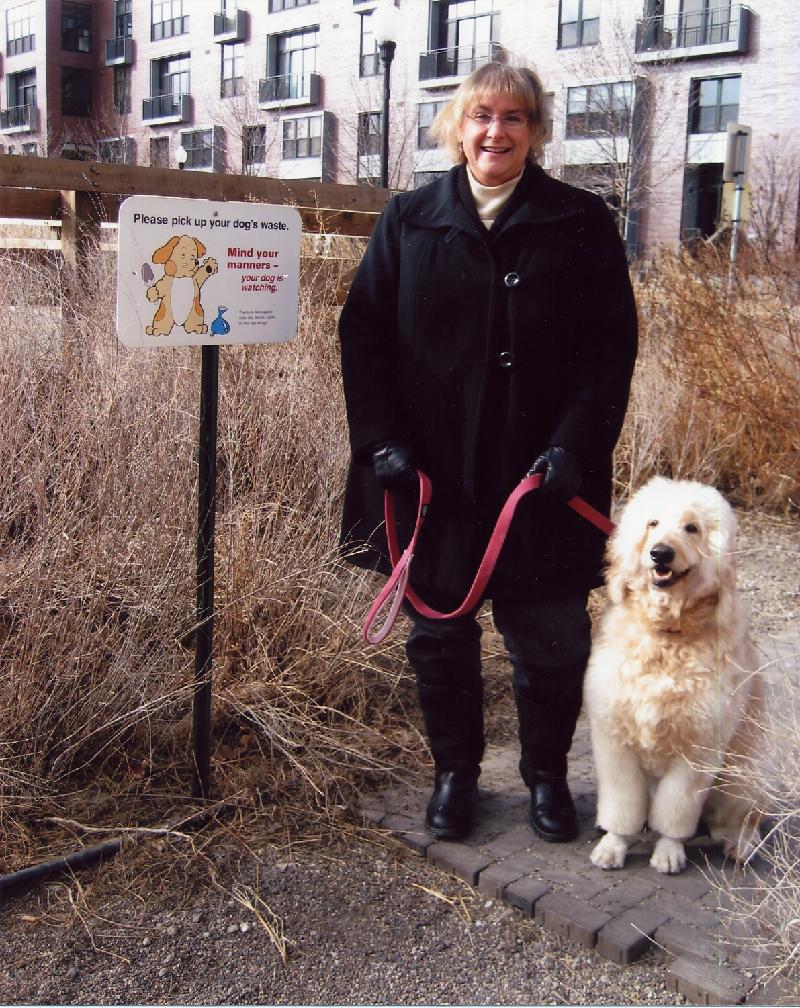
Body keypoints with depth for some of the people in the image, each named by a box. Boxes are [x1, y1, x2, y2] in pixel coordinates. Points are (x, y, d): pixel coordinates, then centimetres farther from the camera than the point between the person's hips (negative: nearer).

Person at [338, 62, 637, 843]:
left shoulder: (581, 223, 3)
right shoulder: (409, 220, 6)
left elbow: (612, 346, 0)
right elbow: (363, 333, 4)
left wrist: (576, 444, -13)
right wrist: (381, 440, -7)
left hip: (542, 479, -1)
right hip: (433, 478, 1)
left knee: (550, 643, 9)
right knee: (439, 636, 13)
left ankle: (547, 774, 32)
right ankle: (454, 772, 33)